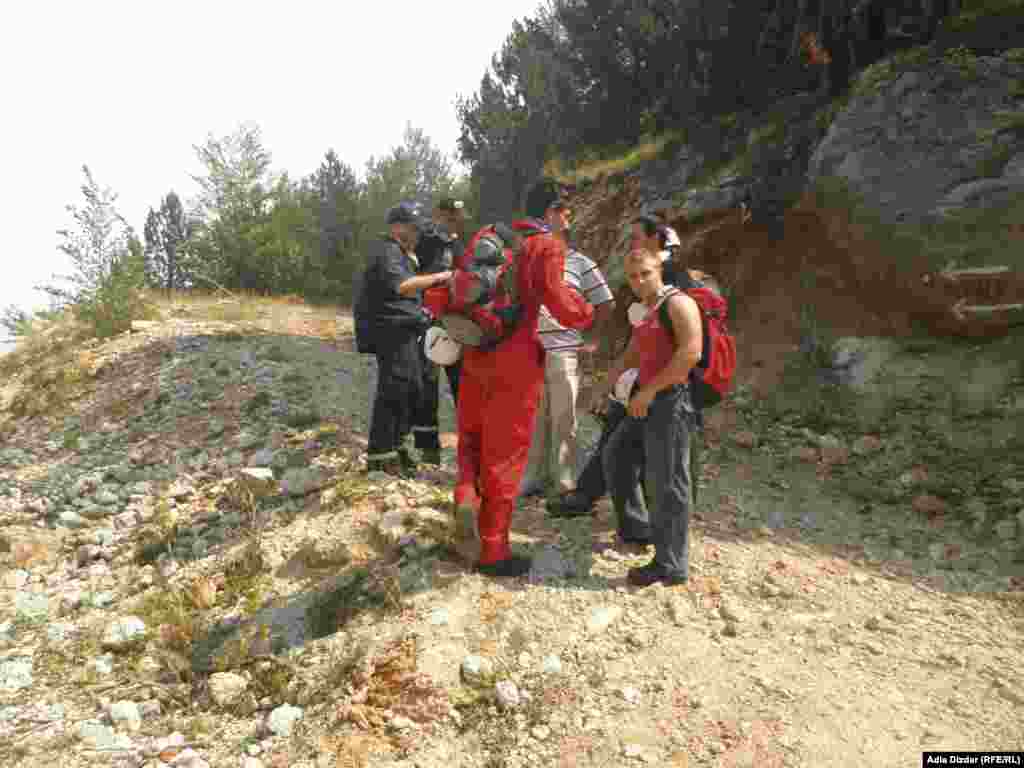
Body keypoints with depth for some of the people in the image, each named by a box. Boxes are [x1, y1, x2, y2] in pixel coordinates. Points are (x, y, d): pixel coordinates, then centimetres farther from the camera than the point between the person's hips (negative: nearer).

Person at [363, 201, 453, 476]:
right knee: (392, 391, -9)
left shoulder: (402, 252, 22)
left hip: (408, 331, 11)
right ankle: (379, 455, -2)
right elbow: (400, 286, -30)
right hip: (393, 331, -11)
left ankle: (398, 444, 30)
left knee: (412, 389, 16)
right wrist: (436, 277, -31)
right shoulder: (386, 251, -13)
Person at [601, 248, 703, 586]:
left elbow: (691, 352, -23)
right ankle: (636, 529, 33)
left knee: (665, 482, -4)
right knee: (616, 455, 21)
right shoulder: (647, 311, 17)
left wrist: (649, 389, -20)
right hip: (650, 400, 10)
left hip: (672, 399, -10)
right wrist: (613, 375, 4)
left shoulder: (678, 303, -10)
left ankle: (671, 565, 8)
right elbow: (632, 356, 24)